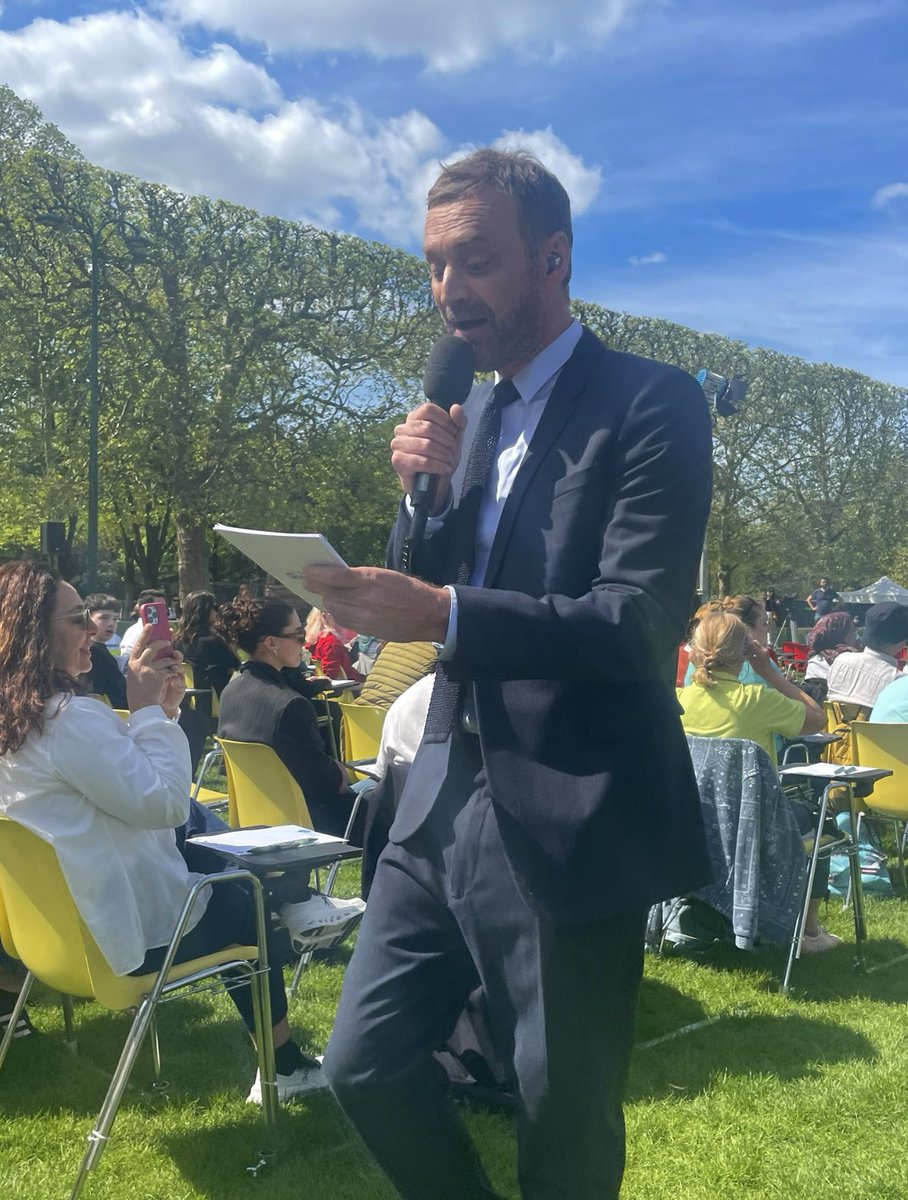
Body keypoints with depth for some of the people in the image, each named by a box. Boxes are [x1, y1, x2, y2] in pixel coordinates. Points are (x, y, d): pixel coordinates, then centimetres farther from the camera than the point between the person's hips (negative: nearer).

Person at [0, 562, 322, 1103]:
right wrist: (149, 709, -15)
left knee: (228, 877, 23)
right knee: (249, 907, 16)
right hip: (130, 932, -9)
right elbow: (166, 803, -23)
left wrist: (159, 711, 0)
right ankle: (286, 1066, 30)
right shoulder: (69, 718, -27)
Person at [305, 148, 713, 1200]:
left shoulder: (650, 405, -10)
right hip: (447, 799, 7)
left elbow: (640, 623, -20)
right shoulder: (467, 413, 12)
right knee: (364, 1063, 12)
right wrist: (423, 484, -7)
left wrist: (446, 616, -31)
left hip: (572, 824, -6)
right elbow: (421, 597, 11)